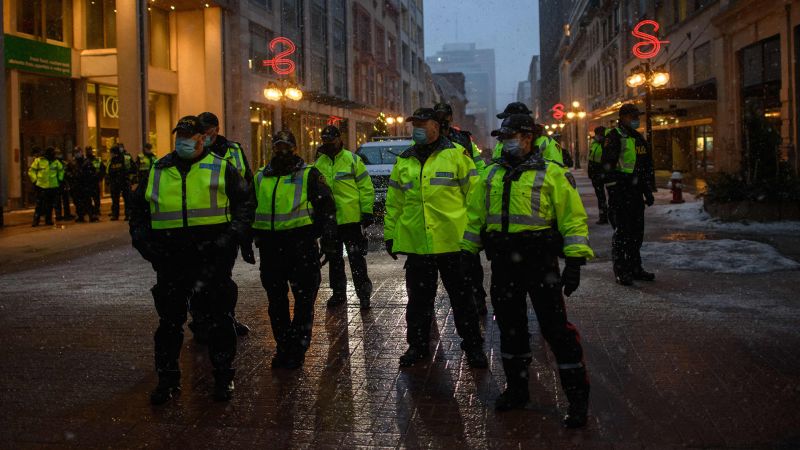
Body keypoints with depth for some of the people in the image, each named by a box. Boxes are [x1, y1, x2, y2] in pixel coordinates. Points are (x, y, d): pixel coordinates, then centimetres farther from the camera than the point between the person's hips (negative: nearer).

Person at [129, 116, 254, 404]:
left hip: (213, 252, -2)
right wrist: (142, 239, 5)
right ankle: (168, 379, 20)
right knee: (169, 318, 8)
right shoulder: (157, 172, 13)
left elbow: (244, 202, 5)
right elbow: (138, 208, 19)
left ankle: (224, 377, 17)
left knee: (220, 316, 5)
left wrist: (234, 235, -9)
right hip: (170, 256, 2)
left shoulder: (221, 169, 5)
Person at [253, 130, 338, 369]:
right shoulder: (261, 177, 16)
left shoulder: (309, 175, 2)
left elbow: (326, 207, 0)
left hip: (301, 244, -4)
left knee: (304, 300, -1)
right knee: (276, 300, 10)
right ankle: (283, 347, 21)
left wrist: (328, 240, -7)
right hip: (270, 245, 5)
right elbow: (250, 209, 25)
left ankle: (298, 349, 9)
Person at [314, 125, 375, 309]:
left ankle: (363, 293, 6)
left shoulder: (352, 160, -2)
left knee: (356, 258, -1)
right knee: (334, 259, 13)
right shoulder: (319, 164, 10)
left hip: (351, 218, -5)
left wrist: (367, 211, -9)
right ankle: (339, 292, 25)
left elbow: (366, 187, -3)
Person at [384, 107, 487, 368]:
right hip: (416, 244, 4)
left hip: (453, 242, -3)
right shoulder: (404, 161, 11)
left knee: (462, 298, 6)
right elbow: (393, 202, 14)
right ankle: (417, 345, 27)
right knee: (418, 298, 12)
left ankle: (473, 346, 19)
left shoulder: (455, 155, -1)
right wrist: (390, 235, 12)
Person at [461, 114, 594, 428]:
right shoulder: (491, 175, 12)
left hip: (540, 262, -5)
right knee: (510, 327, 14)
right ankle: (517, 388, 29)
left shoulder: (551, 174, -4)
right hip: (503, 264, 5)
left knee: (556, 328, -5)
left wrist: (575, 261, -12)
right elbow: (475, 217, 18)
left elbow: (573, 218, -6)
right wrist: (466, 253, 14)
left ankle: (578, 398, 5)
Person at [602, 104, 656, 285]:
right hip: (620, 192, -8)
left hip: (636, 191, 8)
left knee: (637, 231, 12)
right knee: (621, 231, -6)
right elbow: (608, 165, -14)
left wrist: (648, 190, 18)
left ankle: (635, 268, 22)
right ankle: (620, 271, 0)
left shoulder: (639, 139, 18)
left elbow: (647, 167, 23)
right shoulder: (613, 137, -7)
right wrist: (614, 191, -20)